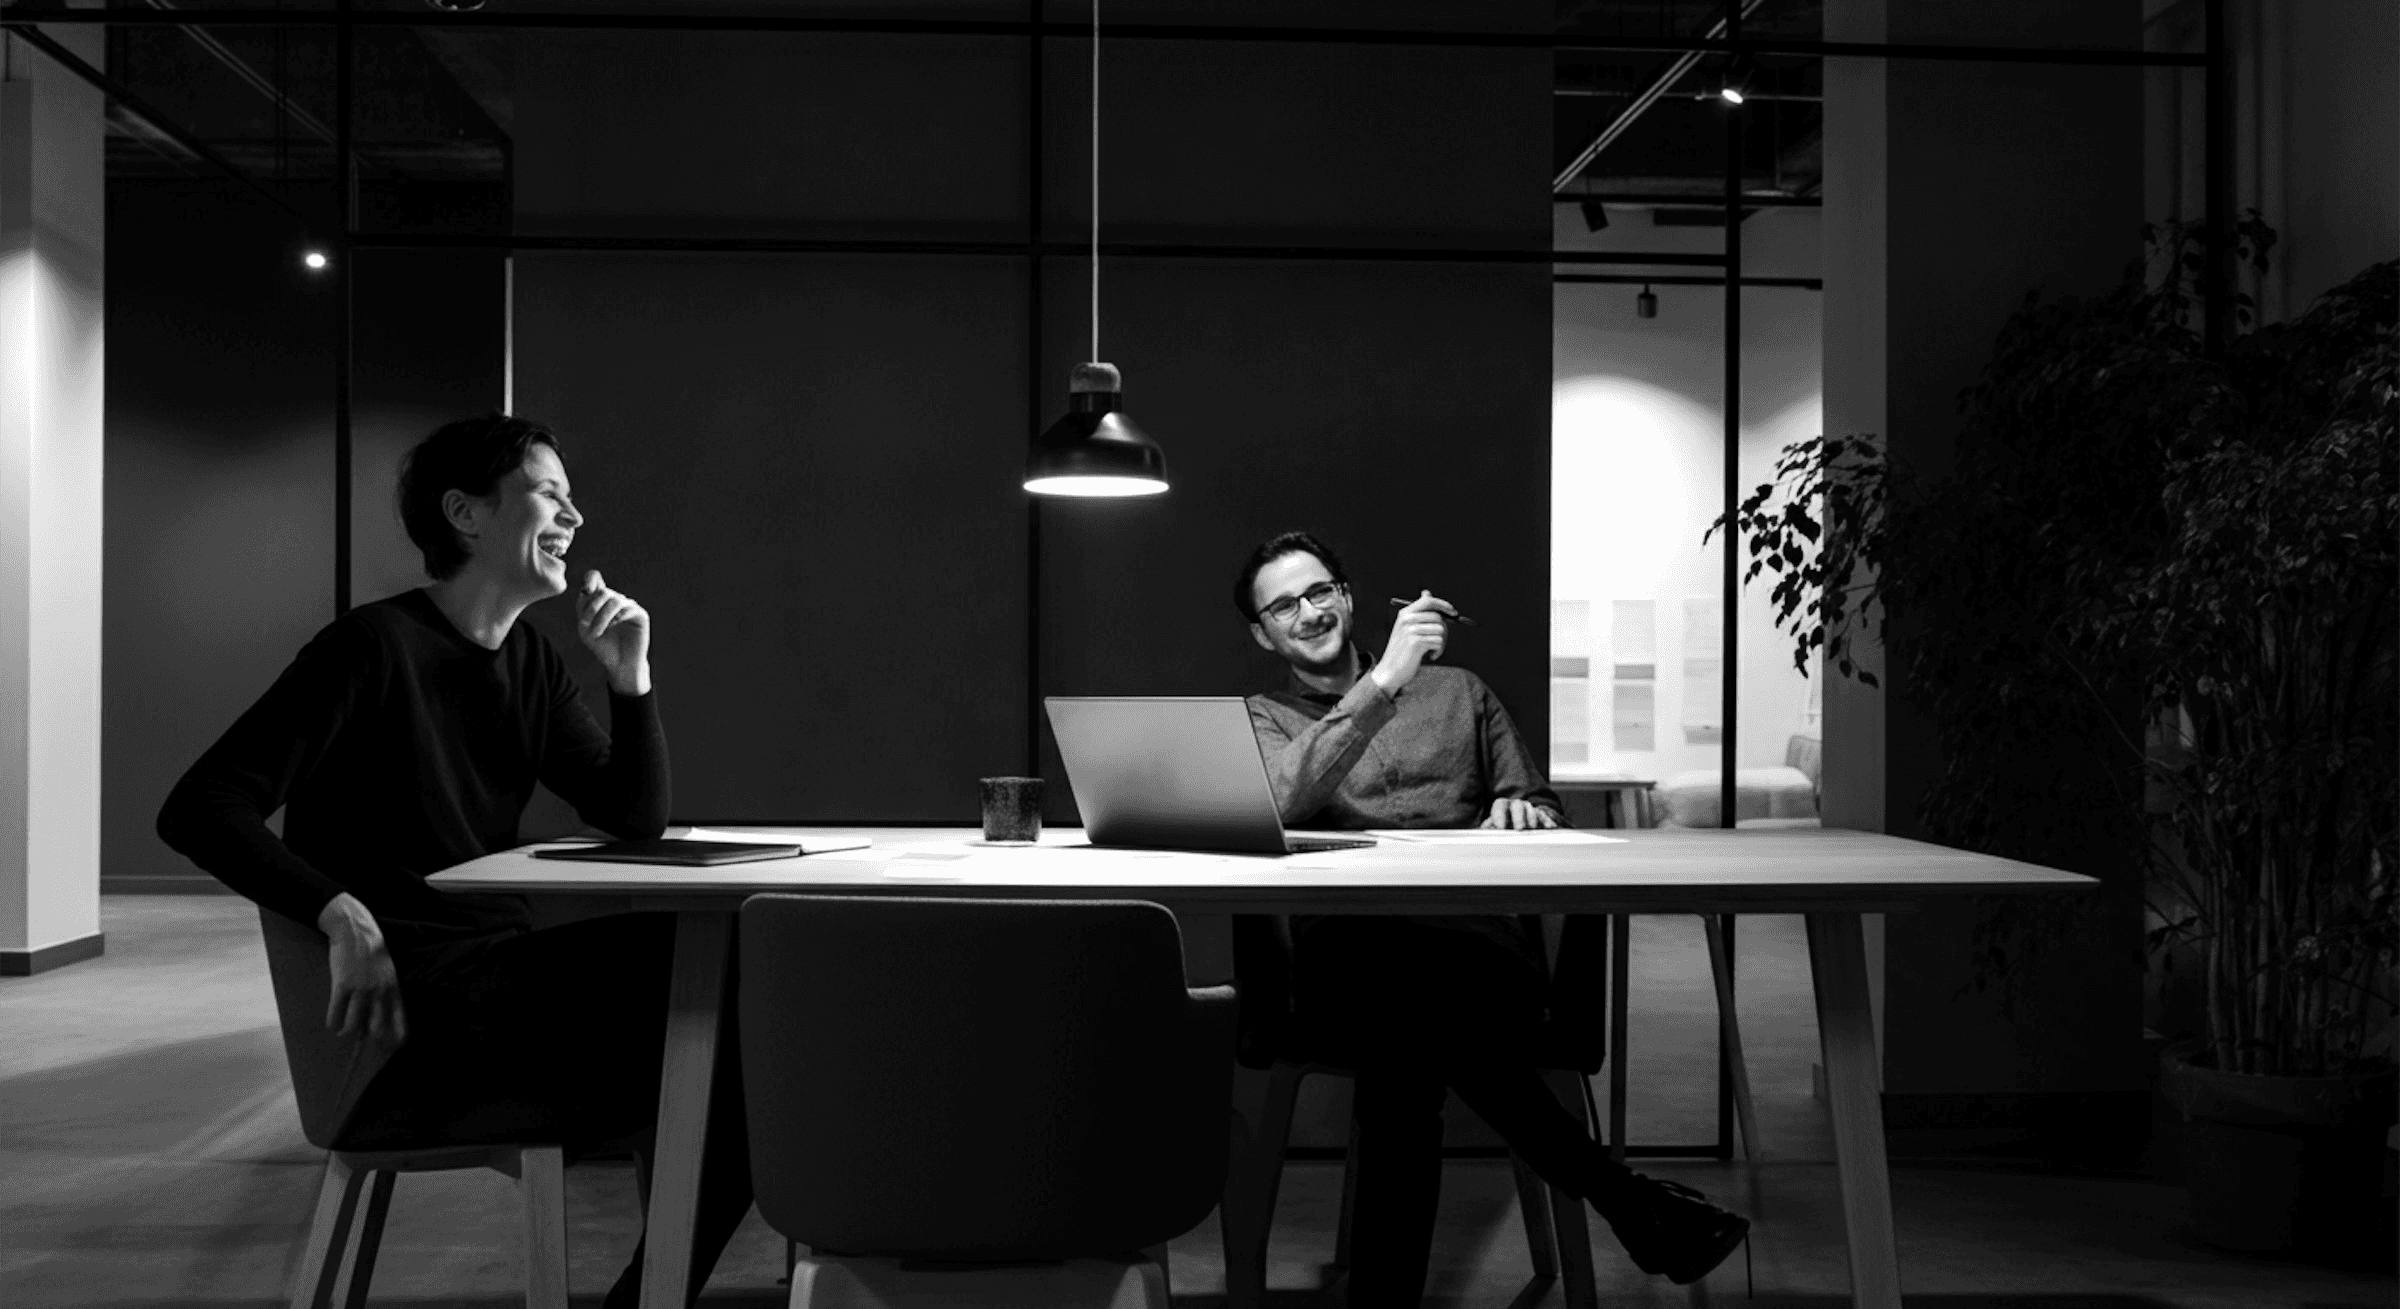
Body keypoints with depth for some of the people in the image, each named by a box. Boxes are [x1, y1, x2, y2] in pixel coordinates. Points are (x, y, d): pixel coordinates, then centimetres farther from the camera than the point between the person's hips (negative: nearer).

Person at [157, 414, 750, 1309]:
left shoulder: (531, 663, 13)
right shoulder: (375, 647, -9)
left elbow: (636, 822, 12)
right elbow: (198, 809, -14)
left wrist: (631, 679, -2)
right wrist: (344, 916, -27)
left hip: (501, 980, 7)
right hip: (404, 1000, -7)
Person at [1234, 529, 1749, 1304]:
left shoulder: (1457, 691, 28)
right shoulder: (1261, 720, 21)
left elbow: (1545, 813, 25)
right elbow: (1283, 799, -4)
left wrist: (1524, 812, -1)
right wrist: (1383, 680, -9)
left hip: (1479, 939, 1)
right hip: (1347, 947, -1)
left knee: (1408, 1038, -39)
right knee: (1402, 990, -41)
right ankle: (1624, 1198, -29)